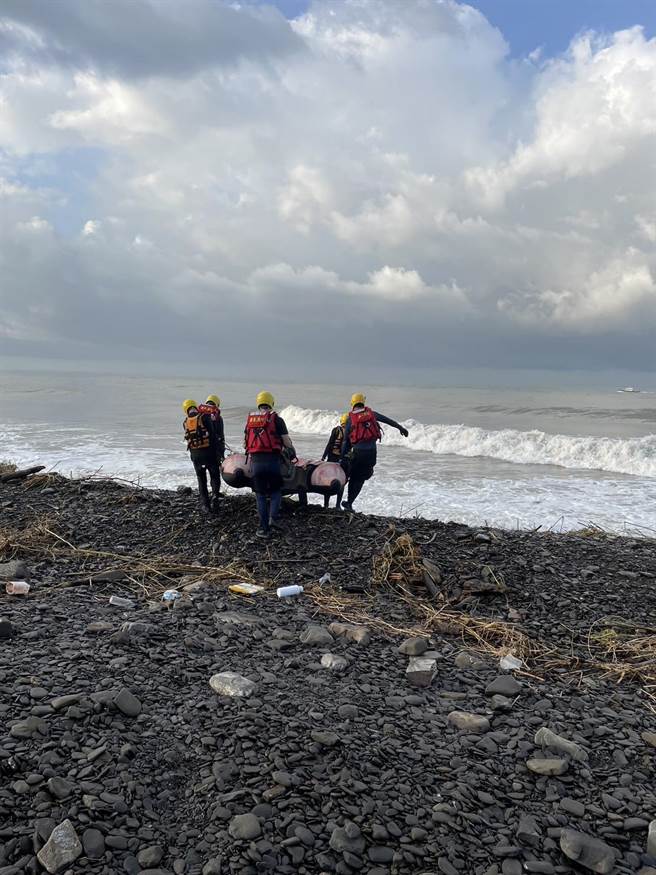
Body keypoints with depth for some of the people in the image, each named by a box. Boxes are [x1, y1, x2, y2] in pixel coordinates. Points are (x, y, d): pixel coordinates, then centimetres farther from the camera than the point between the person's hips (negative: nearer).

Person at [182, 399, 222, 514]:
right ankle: (215, 497, -10)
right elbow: (212, 434, -10)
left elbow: (188, 438, 10)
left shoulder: (186, 422, 7)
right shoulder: (204, 417, -6)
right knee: (215, 477, 9)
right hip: (208, 452, -3)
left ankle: (205, 504, 10)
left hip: (195, 454, 3)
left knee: (201, 480, 13)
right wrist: (215, 450, -5)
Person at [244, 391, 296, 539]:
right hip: (273, 459, -3)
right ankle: (273, 518, -7)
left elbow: (245, 442, 16)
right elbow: (286, 440, -3)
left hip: (256, 461, 3)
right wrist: (292, 452, 16)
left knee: (261, 495, 11)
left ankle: (264, 528, 8)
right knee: (276, 490, 15)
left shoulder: (250, 419, 11)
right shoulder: (276, 419, -1)